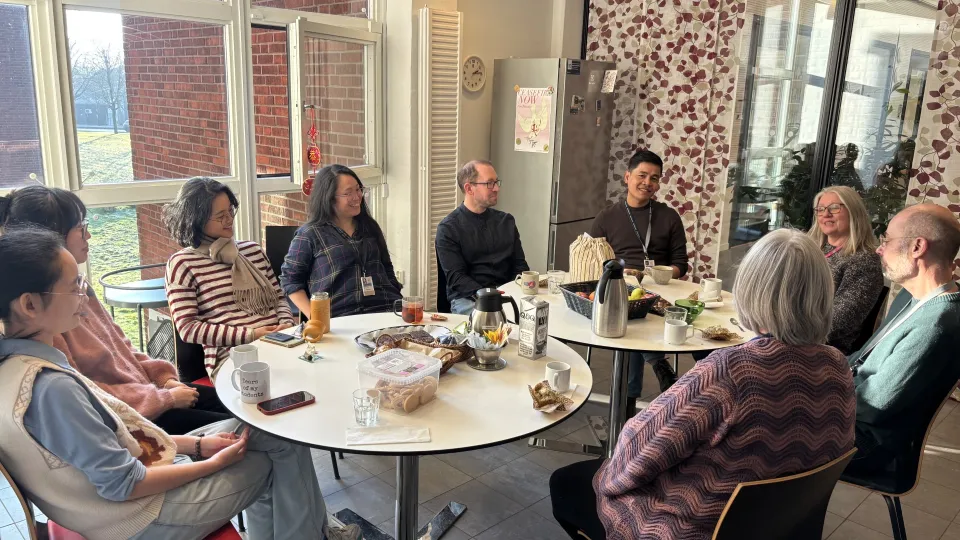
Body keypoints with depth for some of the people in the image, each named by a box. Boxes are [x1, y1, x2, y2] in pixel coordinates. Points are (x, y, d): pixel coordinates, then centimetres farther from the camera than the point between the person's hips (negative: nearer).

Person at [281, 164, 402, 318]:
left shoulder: (370, 227, 20)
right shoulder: (309, 234, 4)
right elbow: (290, 279, 6)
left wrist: (399, 302, 12)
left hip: (386, 310, 4)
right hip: (341, 319, -4)